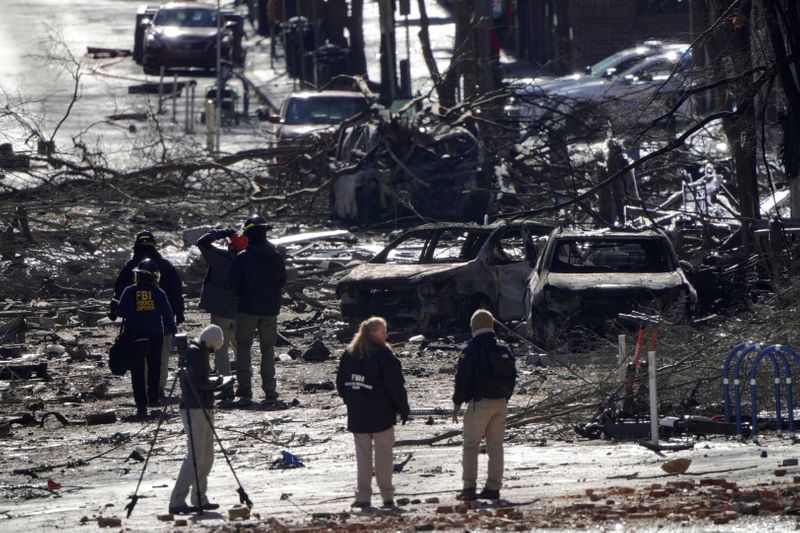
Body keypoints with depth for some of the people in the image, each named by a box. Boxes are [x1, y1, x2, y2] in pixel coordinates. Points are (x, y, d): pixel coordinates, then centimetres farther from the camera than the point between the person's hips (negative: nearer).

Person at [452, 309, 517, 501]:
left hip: (480, 403, -5)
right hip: (501, 404, 5)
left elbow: (462, 377, -11)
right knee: (496, 446, 10)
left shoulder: (471, 350, -10)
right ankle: (493, 487, 9)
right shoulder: (504, 349, 9)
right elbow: (512, 376, 14)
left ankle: (469, 487, -6)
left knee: (470, 446, 0)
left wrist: (457, 403, -2)